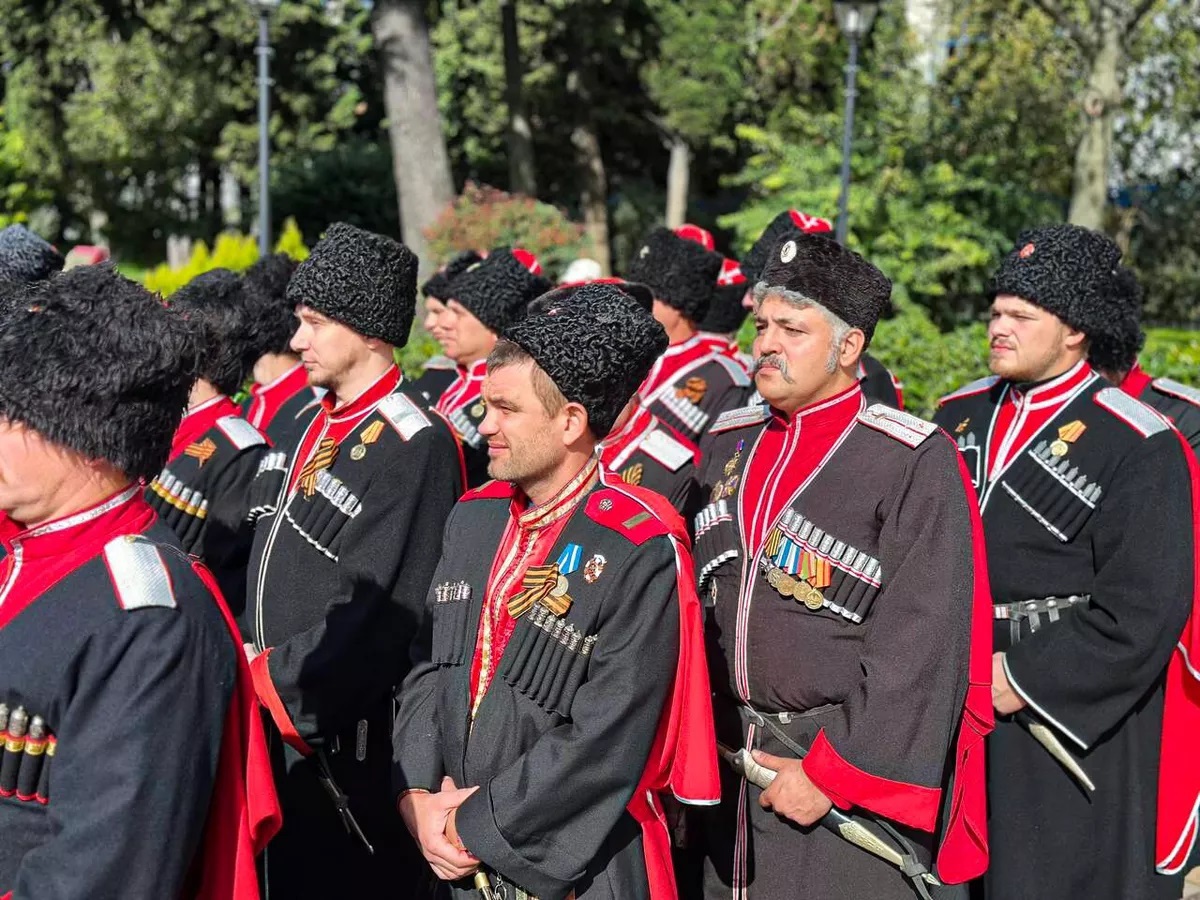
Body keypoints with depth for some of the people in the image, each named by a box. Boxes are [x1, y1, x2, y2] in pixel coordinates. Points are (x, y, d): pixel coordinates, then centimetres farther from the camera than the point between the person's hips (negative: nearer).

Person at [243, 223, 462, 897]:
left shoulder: (418, 448, -17)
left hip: (345, 743, -8)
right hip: (273, 724, 8)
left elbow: (379, 617, -21)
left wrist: (274, 678, -16)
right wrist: (248, 661, 5)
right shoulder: (307, 424, 10)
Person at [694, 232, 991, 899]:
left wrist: (833, 773, -17)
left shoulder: (914, 462, -11)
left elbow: (922, 648, -16)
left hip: (854, 783, -6)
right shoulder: (729, 444, 10)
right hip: (733, 764, 6)